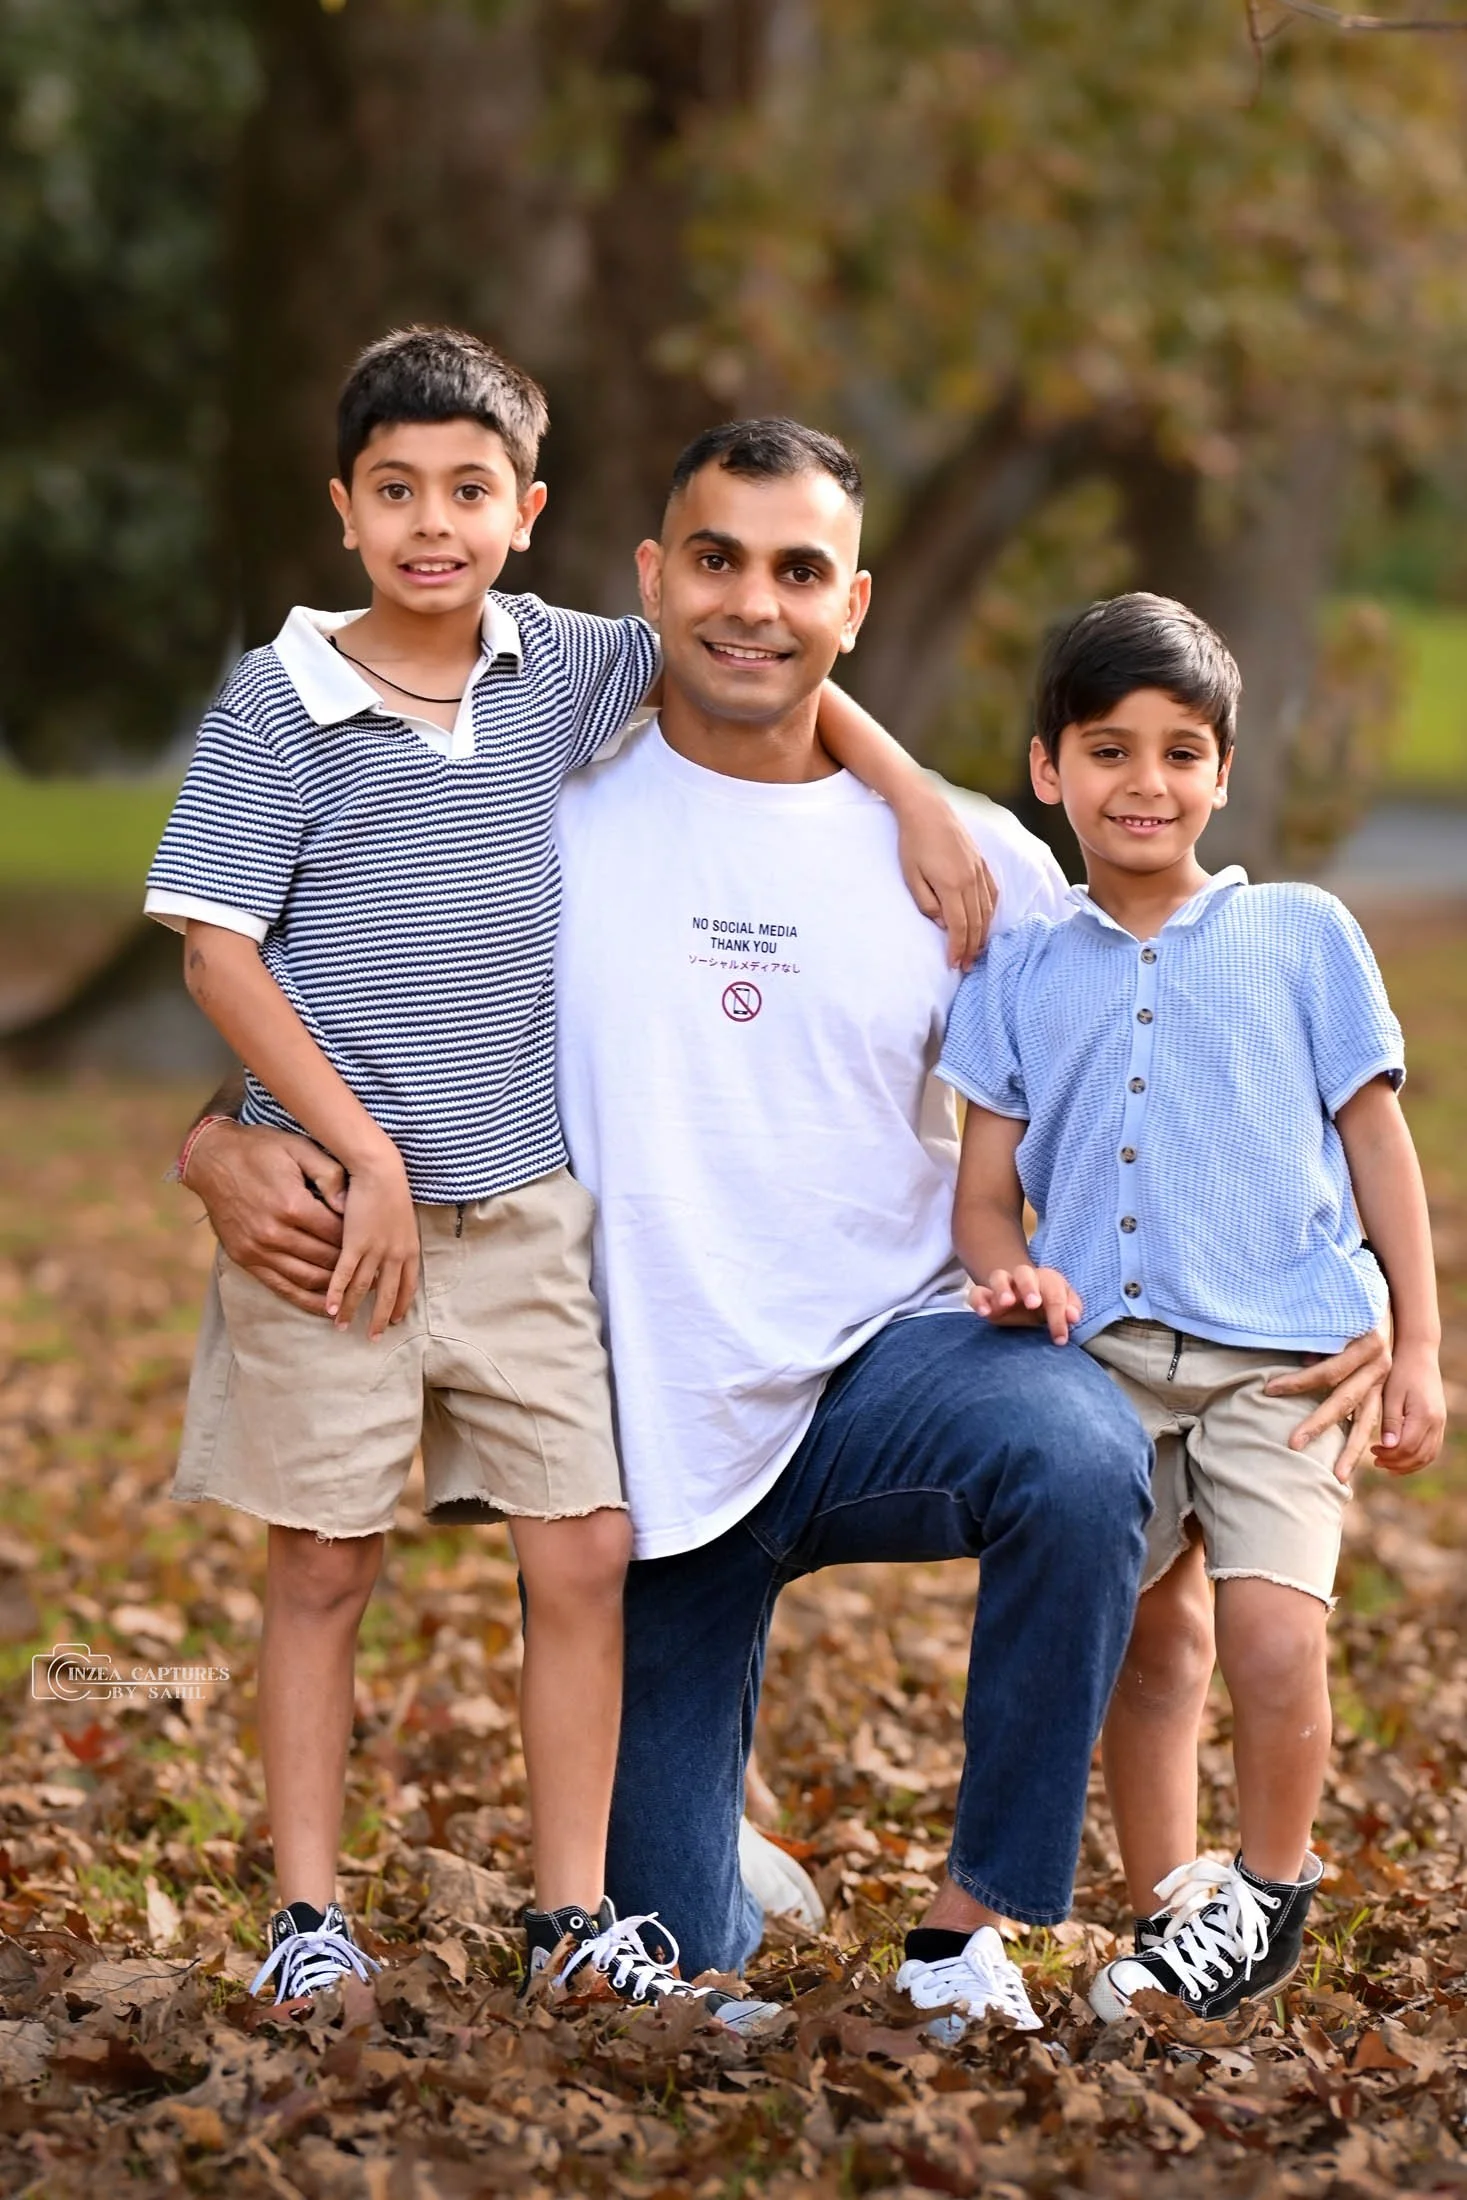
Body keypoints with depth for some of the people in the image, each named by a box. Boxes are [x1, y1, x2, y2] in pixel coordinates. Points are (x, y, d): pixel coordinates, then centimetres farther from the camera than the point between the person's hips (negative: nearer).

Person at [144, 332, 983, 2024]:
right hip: (333, 1196, -3)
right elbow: (216, 945, -8)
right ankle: (306, 1921, 11)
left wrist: (921, 803, 8)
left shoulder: (555, 667, 5)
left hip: (523, 1205, 4)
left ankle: (573, 1924, 8)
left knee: (584, 1553, 0)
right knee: (323, 1565, 3)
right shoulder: (281, 703, -5)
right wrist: (368, 1156, -12)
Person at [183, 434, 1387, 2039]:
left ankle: (970, 1925, -18)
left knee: (1079, 1457, -36)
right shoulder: (541, 824, 0)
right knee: (666, 1961, 1)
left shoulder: (969, 862, 2)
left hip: (895, 1363, 0)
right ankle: (722, 1850, 41)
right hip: (646, 1432, 0)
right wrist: (228, 1151, -21)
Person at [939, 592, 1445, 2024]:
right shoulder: (1022, 971, 10)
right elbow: (985, 1186, 9)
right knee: (1149, 1645, 9)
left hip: (1279, 1348, -2)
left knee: (1271, 1639, -16)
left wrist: (1417, 1345, 5)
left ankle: (1271, 1894, 6)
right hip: (1104, 1354, 3)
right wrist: (1009, 1269, -13)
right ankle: (1167, 1913, 24)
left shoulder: (1300, 937, 6)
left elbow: (1377, 1143, 9)